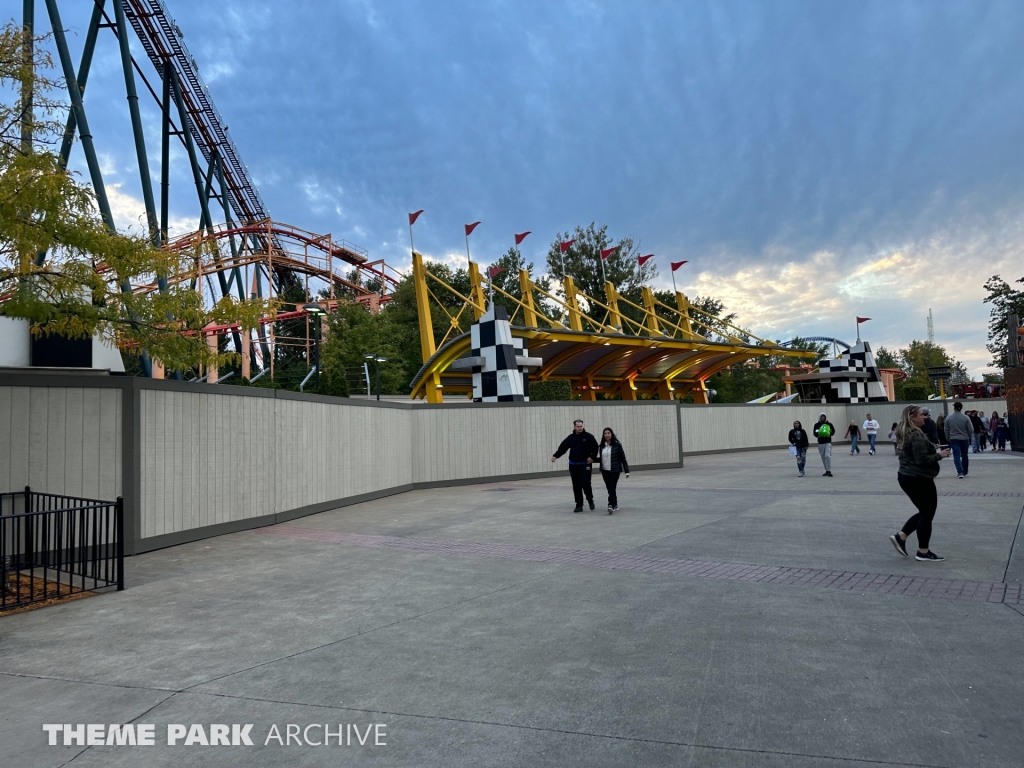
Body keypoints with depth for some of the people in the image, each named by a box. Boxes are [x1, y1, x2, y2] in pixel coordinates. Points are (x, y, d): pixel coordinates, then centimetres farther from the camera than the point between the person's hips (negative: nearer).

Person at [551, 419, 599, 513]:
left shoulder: (588, 436, -3)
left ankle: (590, 499, 16)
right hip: (573, 465, 3)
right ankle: (579, 505, 13)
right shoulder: (570, 437, 6)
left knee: (585, 483, -12)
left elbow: (595, 447, 0)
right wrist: (555, 456, -11)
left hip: (585, 465, -3)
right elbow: (562, 448, 1)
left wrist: (592, 457, -11)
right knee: (576, 486, 5)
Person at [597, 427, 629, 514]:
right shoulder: (602, 446, 6)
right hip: (605, 471, 5)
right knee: (609, 489, 9)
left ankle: (611, 505, -20)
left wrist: (627, 471, -7)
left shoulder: (617, 445, -7)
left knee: (611, 488, -15)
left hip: (614, 471, -5)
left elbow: (623, 458, -5)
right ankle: (615, 505, 23)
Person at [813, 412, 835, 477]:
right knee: (823, 457, 8)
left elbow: (833, 431, 7)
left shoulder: (829, 424, 3)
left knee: (827, 456, -17)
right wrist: (818, 435, -19)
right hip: (820, 443, 3)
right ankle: (827, 471, 18)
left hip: (828, 442, -3)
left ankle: (829, 471, -14)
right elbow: (815, 433, 2)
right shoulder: (817, 425, 6)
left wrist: (829, 433, -14)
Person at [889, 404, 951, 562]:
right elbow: (922, 460, -25)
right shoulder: (916, 435, -20)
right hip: (919, 479, -10)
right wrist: (939, 455, -12)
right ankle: (923, 552, 12)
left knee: (923, 512, 19)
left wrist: (935, 452, 16)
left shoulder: (905, 434, 11)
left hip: (906, 477, 10)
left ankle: (900, 536, 12)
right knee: (927, 514, 4)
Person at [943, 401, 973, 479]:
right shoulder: (965, 418, -7)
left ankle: (960, 472, -19)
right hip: (964, 439, 1)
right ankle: (964, 472, 27)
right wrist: (970, 438, 13)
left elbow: (946, 430, 1)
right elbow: (970, 429, -4)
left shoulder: (948, 418, -4)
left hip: (953, 439, -1)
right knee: (964, 455, 15)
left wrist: (948, 439, 13)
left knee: (956, 455, -4)